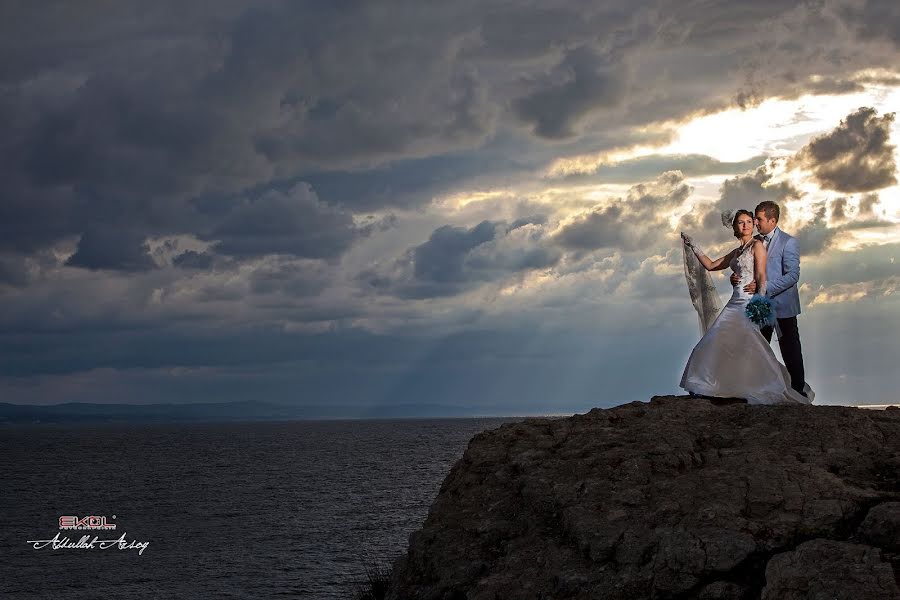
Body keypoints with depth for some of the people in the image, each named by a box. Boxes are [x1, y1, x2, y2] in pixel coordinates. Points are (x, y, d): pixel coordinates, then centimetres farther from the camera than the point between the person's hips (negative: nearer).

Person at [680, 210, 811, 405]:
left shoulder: (757, 246, -3)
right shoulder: (737, 252, 19)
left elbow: (761, 277, -11)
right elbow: (711, 265, 25)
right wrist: (693, 246, 22)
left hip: (750, 302, -8)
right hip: (735, 303, 8)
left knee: (752, 350, -14)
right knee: (717, 344, 4)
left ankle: (770, 392, -7)